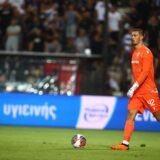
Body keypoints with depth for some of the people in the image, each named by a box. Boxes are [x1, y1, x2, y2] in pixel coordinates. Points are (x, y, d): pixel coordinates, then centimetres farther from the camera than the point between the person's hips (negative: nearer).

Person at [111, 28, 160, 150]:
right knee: (130, 115, -6)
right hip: (137, 91, 7)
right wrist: (134, 88, 16)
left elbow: (145, 73, -19)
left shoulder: (146, 52, -12)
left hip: (148, 90, -7)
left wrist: (134, 87, -22)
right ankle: (125, 144, -11)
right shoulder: (134, 53, 14)